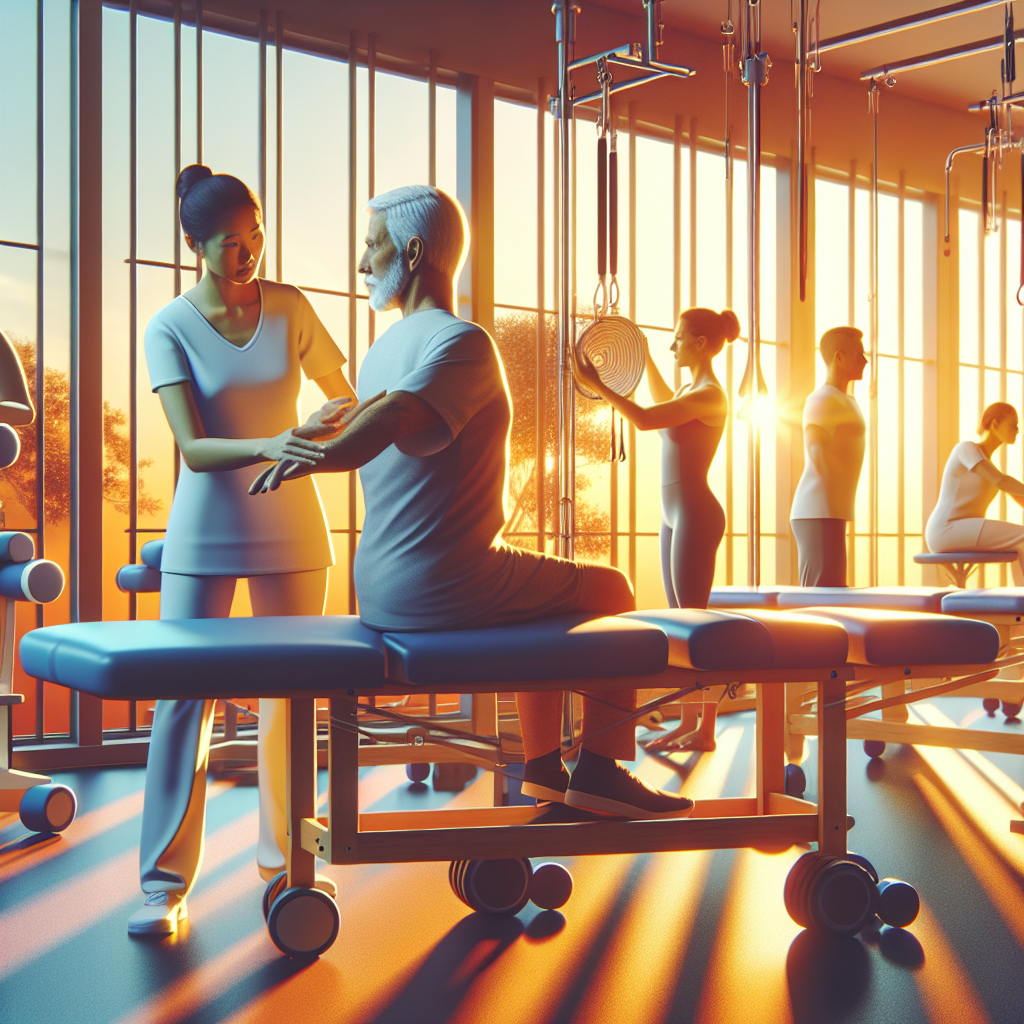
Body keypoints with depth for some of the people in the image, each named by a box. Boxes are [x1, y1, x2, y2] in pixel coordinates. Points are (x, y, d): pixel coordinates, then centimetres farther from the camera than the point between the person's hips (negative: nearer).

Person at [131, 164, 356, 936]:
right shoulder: (170, 329, -7)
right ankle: (166, 882, 1)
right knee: (185, 694, -6)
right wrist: (268, 447, -33)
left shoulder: (289, 308, 0)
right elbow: (192, 449, -16)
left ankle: (284, 856, 22)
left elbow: (346, 395, 12)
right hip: (207, 531, -2)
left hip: (291, 526, 3)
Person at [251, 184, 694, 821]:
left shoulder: (382, 351, 9)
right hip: (446, 587, -8)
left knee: (544, 591, 32)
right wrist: (310, 460, -20)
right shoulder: (462, 342, -16)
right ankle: (600, 771, 13)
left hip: (381, 593, 8)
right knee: (609, 590, 13)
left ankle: (544, 766, 34)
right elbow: (388, 422, -30)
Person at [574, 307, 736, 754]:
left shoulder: (710, 394, -14)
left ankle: (706, 730, -1)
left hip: (695, 514, -10)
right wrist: (644, 359, 39)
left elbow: (645, 418, -24)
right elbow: (663, 401, 39)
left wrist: (597, 385, -17)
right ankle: (688, 723, 17)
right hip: (676, 514, 10)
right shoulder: (691, 390, 14)